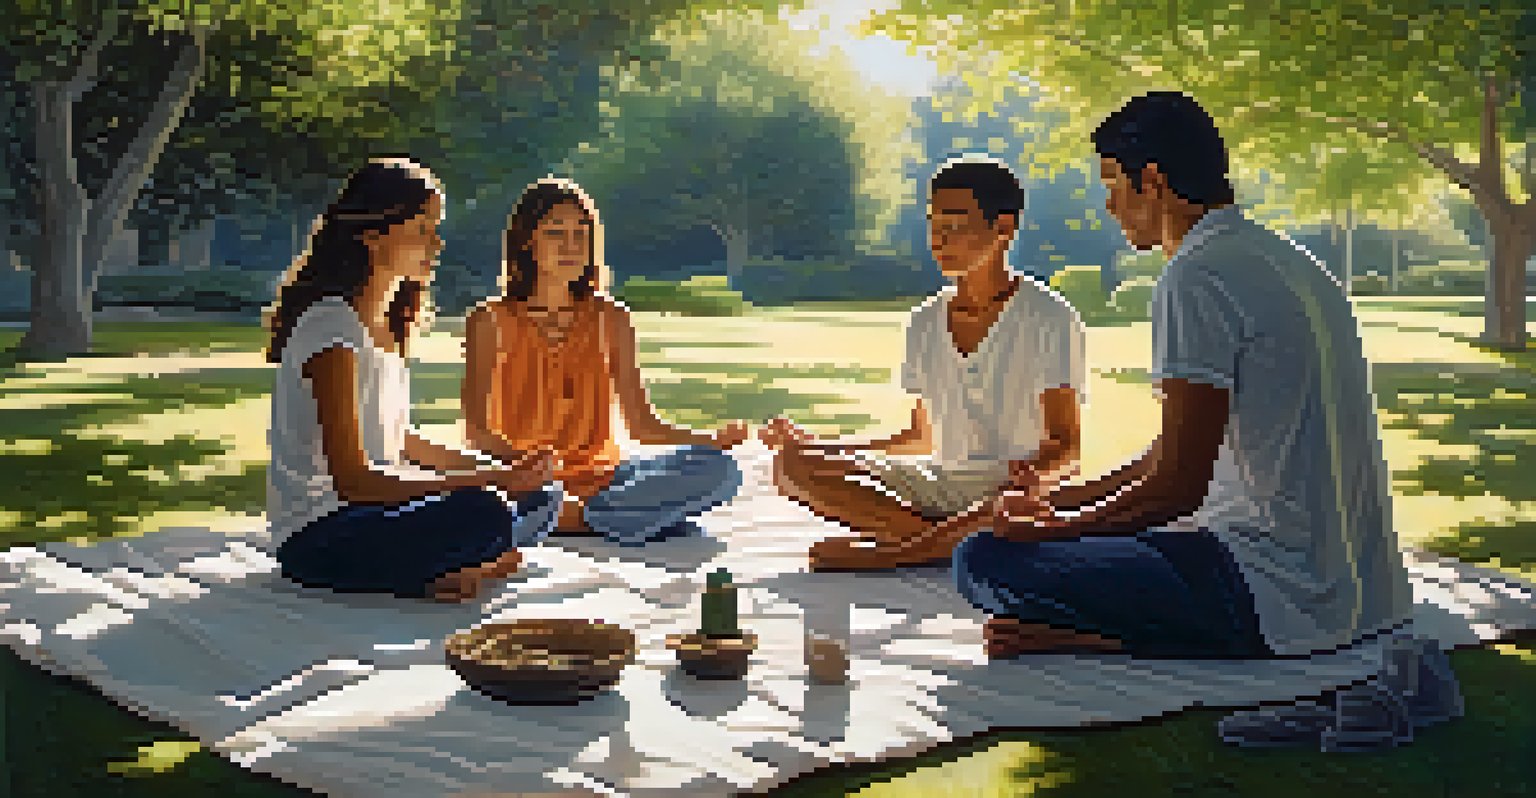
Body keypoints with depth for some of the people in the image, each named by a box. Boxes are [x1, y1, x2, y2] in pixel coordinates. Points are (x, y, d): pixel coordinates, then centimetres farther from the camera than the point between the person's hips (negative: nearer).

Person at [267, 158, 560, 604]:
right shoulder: (333, 327, -17)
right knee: (483, 513, -31)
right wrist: (484, 482, -25)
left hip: (373, 512, 10)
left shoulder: (385, 326, 12)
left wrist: (501, 472, 5)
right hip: (318, 540, -10)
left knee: (538, 501, 5)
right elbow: (352, 478, -23)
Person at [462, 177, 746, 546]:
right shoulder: (492, 320, 4)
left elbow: (643, 425, 8)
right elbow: (476, 426, -4)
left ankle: (584, 517, -30)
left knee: (719, 469, -25)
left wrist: (711, 440, -11)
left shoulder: (609, 319, 11)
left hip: (601, 477, 3)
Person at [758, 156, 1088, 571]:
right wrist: (817, 447, 12)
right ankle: (939, 541, -25)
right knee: (792, 466, -16)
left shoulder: (1050, 319, -3)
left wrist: (1035, 472, -28)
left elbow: (1066, 443, -4)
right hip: (940, 492, 6)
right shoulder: (924, 325, 13)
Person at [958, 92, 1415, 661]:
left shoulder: (1197, 277, -14)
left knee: (986, 562, -15)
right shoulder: (1289, 263, 18)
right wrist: (1057, 503, 23)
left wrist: (1048, 527, -2)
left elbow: (1179, 481, -17)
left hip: (1282, 597, -10)